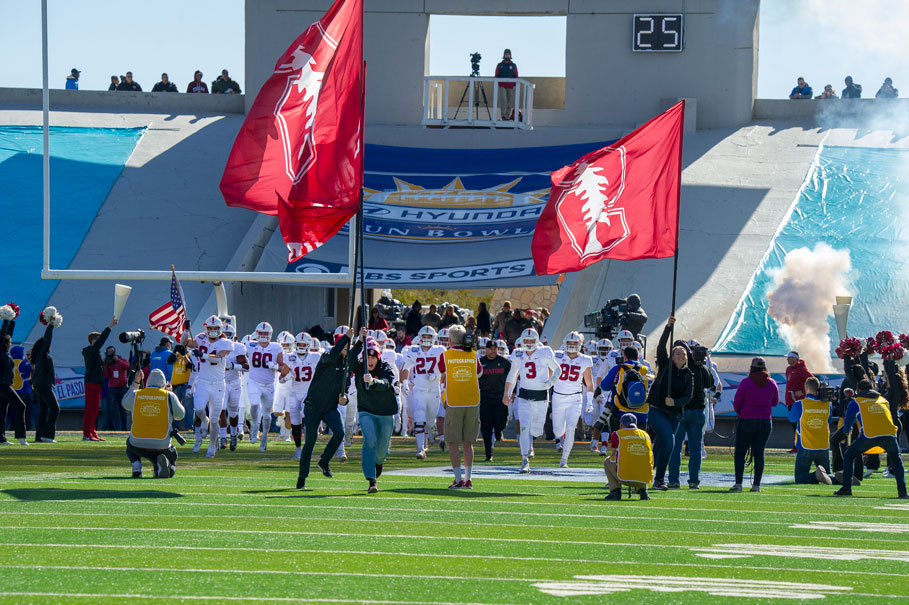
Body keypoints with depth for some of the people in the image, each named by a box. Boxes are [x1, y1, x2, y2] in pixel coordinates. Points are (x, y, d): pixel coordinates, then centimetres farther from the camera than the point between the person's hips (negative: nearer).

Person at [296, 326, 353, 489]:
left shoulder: (347, 363, 10)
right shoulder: (328, 356, -12)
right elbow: (333, 356, -39)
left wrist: (344, 399, -3)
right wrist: (346, 337, -36)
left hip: (331, 407, 5)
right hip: (313, 406, -5)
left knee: (339, 432, -21)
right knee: (310, 441, -3)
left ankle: (324, 462, 2)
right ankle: (302, 477, 13)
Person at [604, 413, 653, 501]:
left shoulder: (617, 434, 7)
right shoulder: (645, 435, 16)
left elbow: (613, 455, 20)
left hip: (624, 477, -3)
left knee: (607, 461, 25)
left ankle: (615, 491, 10)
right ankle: (642, 490, 14)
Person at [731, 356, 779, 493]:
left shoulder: (746, 382, -9)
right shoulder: (772, 383, 1)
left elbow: (737, 403, -5)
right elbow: (775, 402, 14)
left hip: (747, 421, -3)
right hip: (765, 422, 3)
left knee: (740, 453, 4)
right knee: (759, 453, 7)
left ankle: (738, 483, -3)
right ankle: (756, 484, 3)